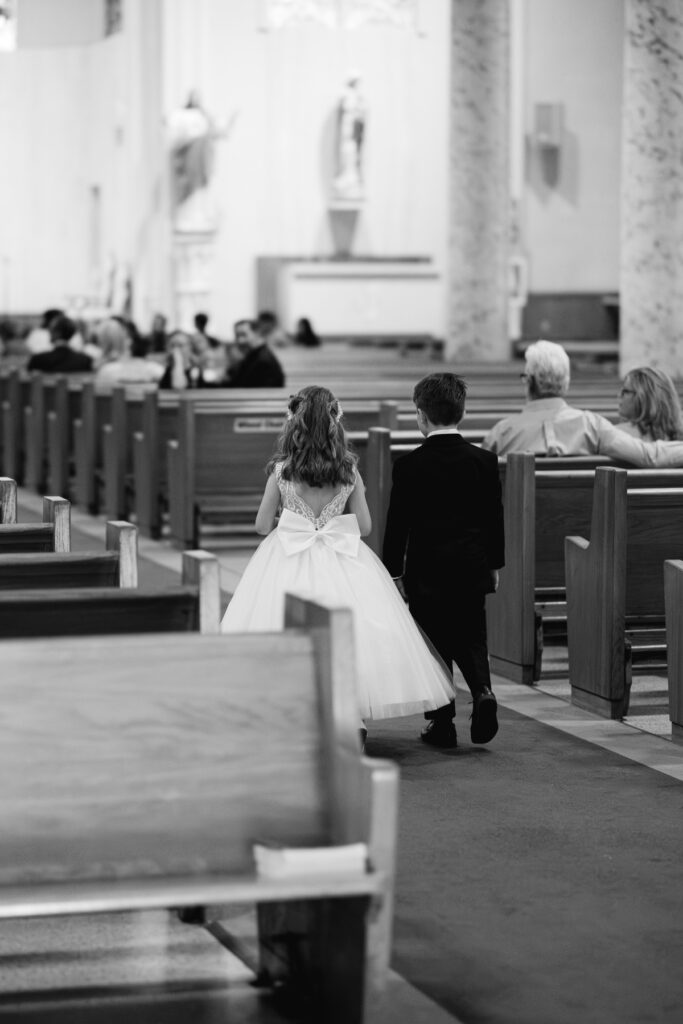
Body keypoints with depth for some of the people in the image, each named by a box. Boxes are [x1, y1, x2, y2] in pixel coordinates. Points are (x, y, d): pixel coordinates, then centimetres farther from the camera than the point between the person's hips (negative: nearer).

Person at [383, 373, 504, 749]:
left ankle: (441, 723, 10)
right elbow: (495, 517, 5)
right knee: (472, 640, 14)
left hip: (426, 571, -2)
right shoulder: (484, 461, -1)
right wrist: (494, 564, 15)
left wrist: (394, 573, 1)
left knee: (436, 646, 8)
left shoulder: (409, 465, -9)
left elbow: (397, 524, -7)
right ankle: (483, 692, -11)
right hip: (473, 569, 2)